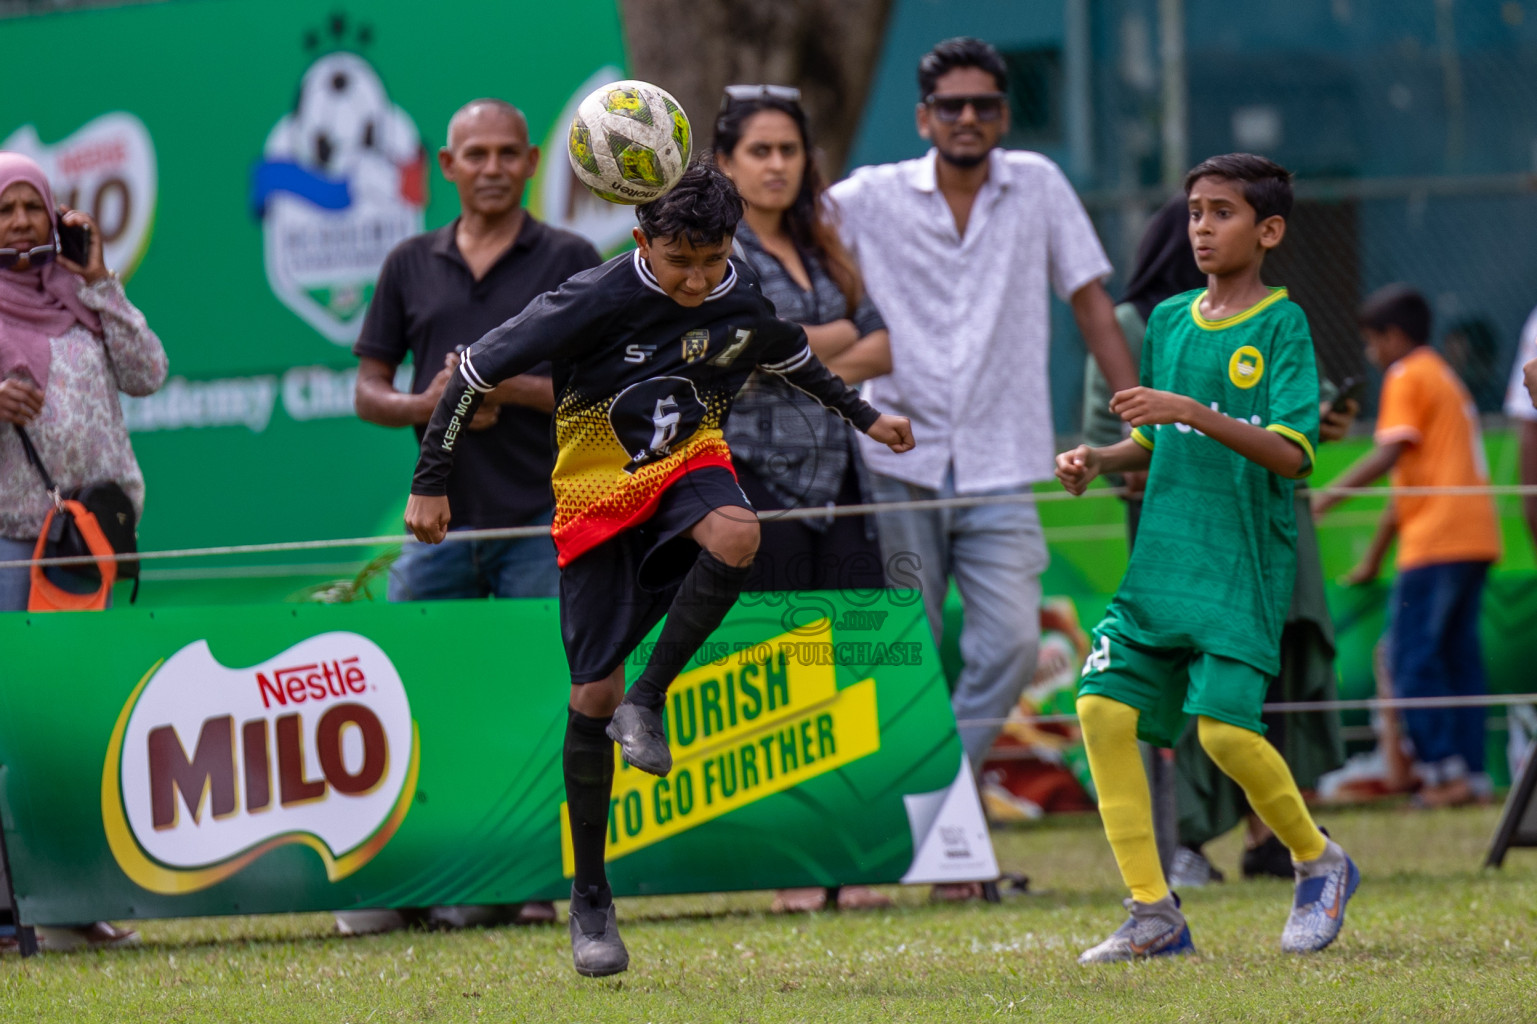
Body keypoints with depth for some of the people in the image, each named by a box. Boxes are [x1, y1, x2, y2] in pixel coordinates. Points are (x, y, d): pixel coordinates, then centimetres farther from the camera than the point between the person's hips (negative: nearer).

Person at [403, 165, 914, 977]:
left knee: (735, 535, -36)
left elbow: (791, 358, 18)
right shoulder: (594, 302, -22)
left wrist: (865, 418, 25)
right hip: (598, 491, -2)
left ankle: (647, 704, -19)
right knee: (593, 695, -5)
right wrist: (431, 484, -11)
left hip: (688, 463, 2)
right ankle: (589, 898, 9)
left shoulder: (746, 300, -8)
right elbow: (478, 370, -13)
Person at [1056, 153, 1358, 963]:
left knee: (1223, 726, -17)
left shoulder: (1282, 325, -6)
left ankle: (1320, 864, 11)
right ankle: (1153, 916, 0)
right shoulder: (1169, 320, 13)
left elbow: (1292, 453, -17)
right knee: (1104, 706, -8)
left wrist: (1195, 414, -26)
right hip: (1161, 560, 6)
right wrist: (1097, 459, 4)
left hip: (1244, 564, -6)